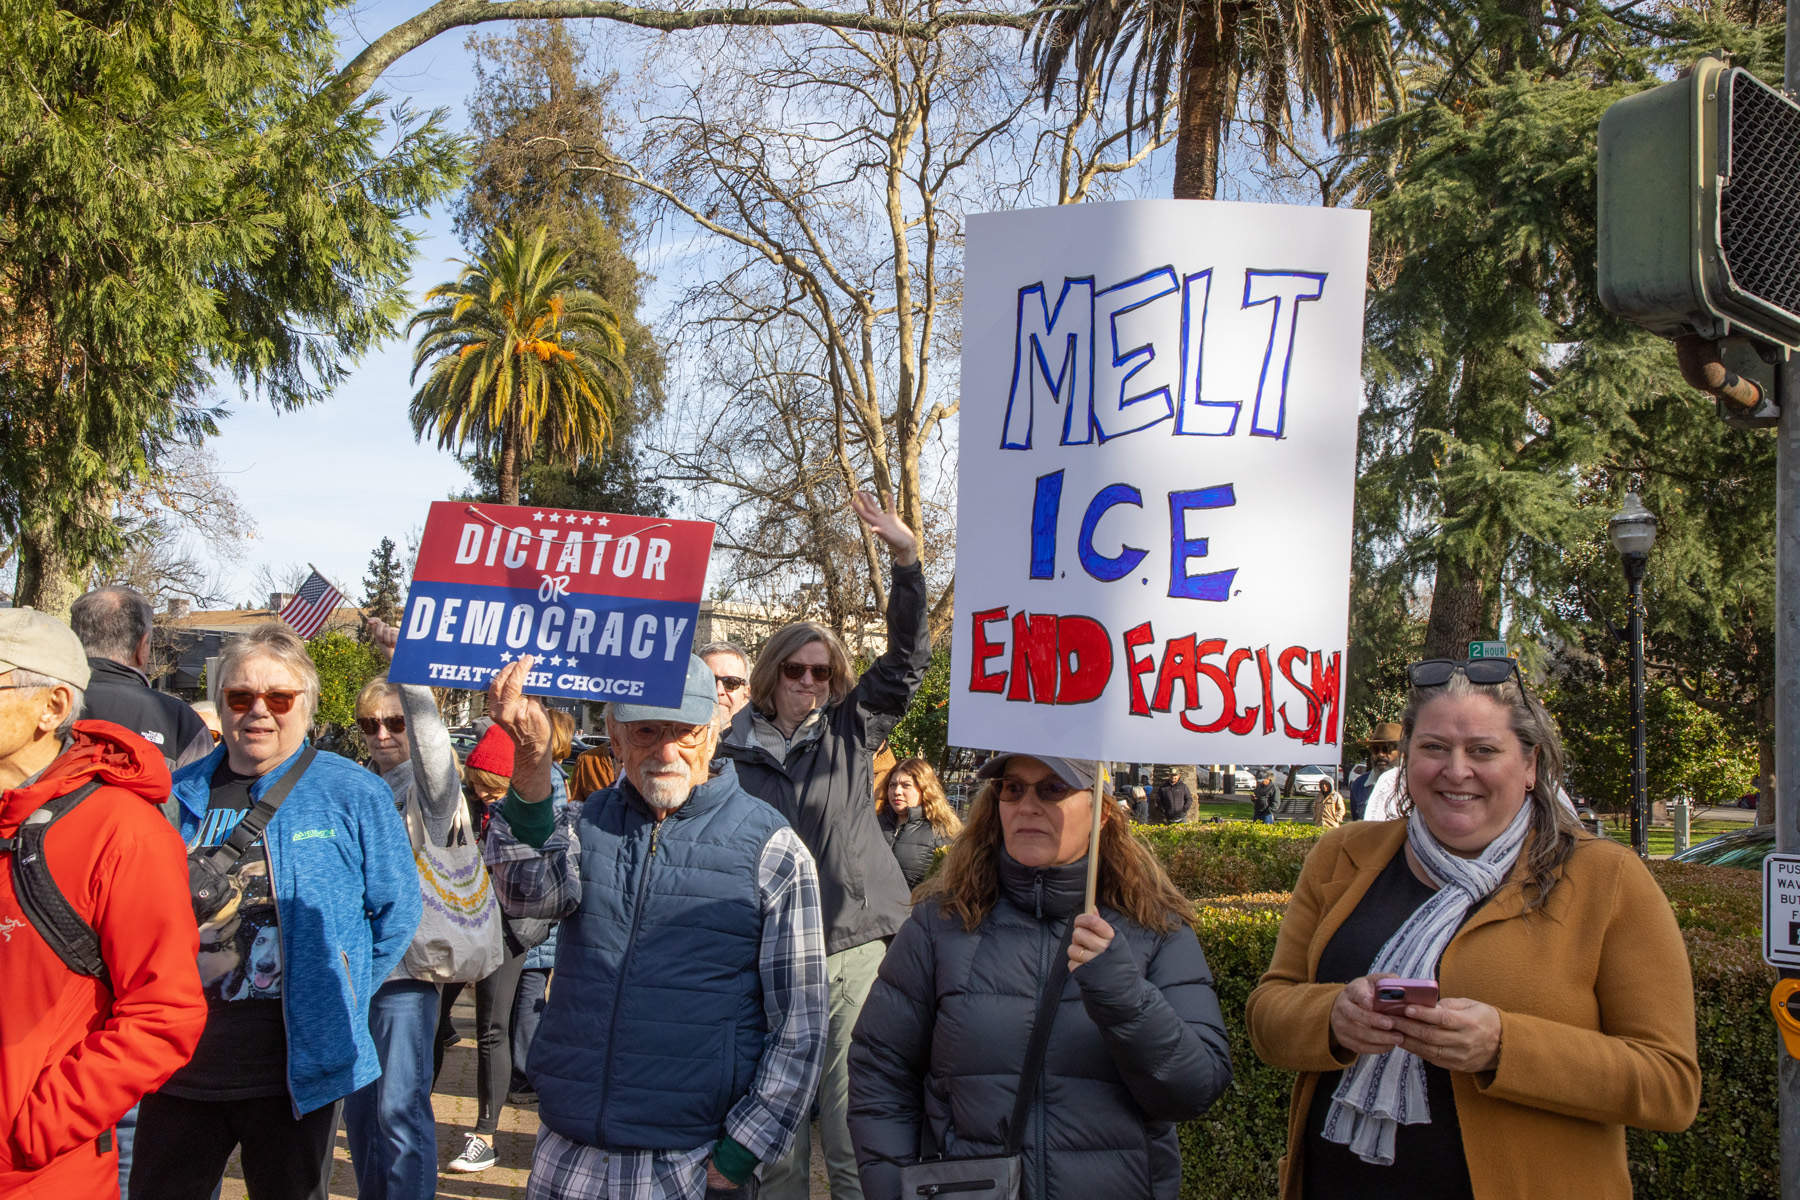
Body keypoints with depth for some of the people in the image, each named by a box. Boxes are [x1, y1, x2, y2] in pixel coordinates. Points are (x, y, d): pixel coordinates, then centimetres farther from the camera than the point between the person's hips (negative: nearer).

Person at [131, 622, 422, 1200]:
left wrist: (337, 1002, 0)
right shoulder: (178, 795, 5)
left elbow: (396, 910, 0)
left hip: (295, 1070, -3)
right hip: (180, 1065, 4)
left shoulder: (354, 795, -5)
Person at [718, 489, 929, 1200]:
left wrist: (906, 558, -7)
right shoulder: (735, 750, 6)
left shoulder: (852, 729, 9)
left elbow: (907, 657, 3)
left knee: (853, 1127, -1)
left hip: (856, 944, 0)